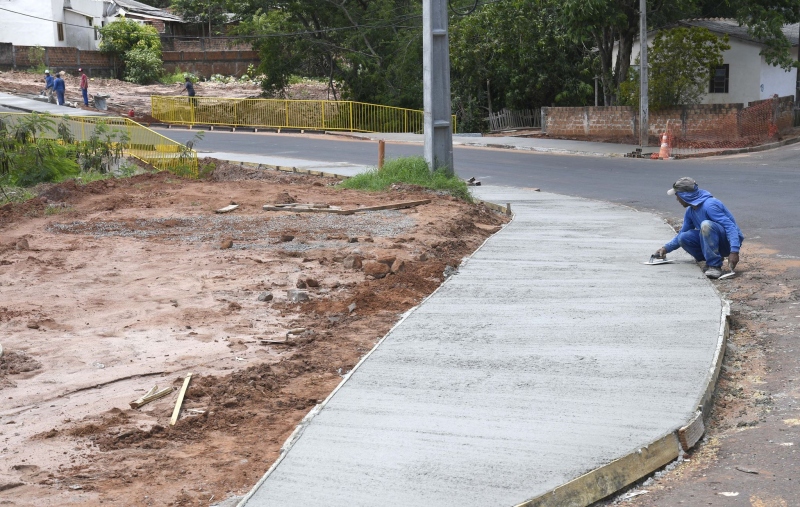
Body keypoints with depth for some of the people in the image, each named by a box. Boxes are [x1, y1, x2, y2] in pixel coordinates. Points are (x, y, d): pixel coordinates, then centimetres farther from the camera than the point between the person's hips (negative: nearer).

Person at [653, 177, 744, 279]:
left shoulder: (709, 205, -22)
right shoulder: (690, 211, 7)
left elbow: (730, 226, -29)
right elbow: (682, 233, 22)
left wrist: (734, 251, -39)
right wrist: (666, 248, 14)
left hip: (728, 243, -8)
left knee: (706, 225, -33)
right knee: (683, 238, -8)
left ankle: (715, 266, -28)